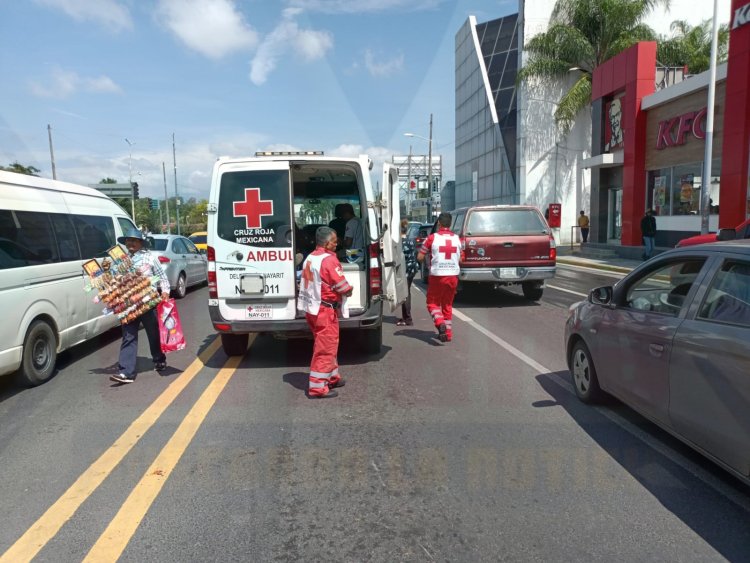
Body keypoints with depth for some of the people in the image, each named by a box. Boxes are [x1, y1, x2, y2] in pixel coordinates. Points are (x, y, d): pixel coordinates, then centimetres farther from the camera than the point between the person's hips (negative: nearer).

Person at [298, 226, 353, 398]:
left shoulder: (310, 258, 10)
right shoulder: (329, 259, -17)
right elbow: (342, 286, -17)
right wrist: (349, 290, 6)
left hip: (311, 308, 9)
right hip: (325, 310, -9)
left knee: (325, 345, 21)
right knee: (325, 348, -1)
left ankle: (332, 378, 33)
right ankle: (318, 387, 4)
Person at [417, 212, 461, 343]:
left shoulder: (432, 238, -7)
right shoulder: (457, 238, 5)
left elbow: (419, 257, -4)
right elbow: (460, 258, 14)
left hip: (437, 275, -4)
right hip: (453, 275, 4)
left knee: (433, 303, 10)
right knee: (448, 305, 16)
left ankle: (440, 322, -16)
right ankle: (448, 333, 17)